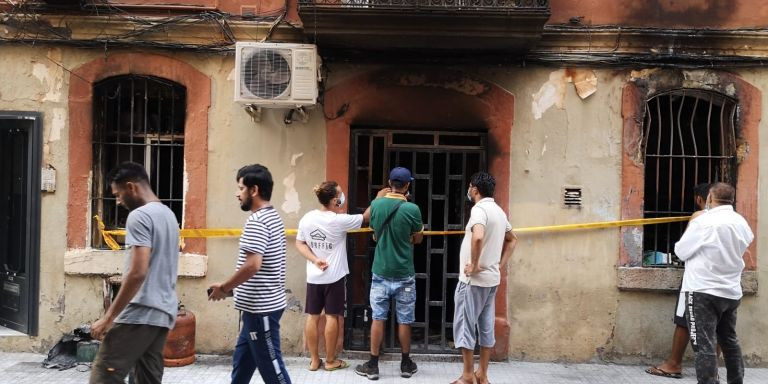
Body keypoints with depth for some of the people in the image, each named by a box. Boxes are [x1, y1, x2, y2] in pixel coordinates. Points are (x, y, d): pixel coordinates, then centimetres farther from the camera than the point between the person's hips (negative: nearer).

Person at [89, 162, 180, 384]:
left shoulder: (139, 216, -12)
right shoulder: (168, 215, 17)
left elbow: (138, 272, -21)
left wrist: (108, 318, -18)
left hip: (140, 314, -9)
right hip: (163, 313, 9)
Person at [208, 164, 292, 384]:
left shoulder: (256, 222, -19)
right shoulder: (272, 217, 13)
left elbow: (252, 266, -28)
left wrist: (224, 288, -14)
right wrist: (233, 287, 16)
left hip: (261, 308, -10)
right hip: (261, 305, 10)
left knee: (271, 366, -1)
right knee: (242, 361, 19)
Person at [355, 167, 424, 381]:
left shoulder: (376, 205, -4)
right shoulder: (412, 209, -13)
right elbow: (418, 239, 2)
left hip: (380, 272, 2)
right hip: (404, 274, -2)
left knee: (378, 318, 8)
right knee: (404, 321, 9)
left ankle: (373, 365, 11)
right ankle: (406, 364, 22)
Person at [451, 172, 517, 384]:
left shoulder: (479, 209, -16)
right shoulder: (499, 211, 12)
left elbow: (478, 237, -35)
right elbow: (512, 240, 25)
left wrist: (474, 264, -23)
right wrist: (501, 265, 17)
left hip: (473, 279, -8)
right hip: (492, 279, 9)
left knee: (464, 326, 1)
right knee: (486, 327, 12)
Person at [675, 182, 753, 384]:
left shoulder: (704, 221, -15)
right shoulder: (742, 223, 6)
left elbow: (681, 251, -7)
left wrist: (689, 231, 9)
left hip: (704, 292, -7)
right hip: (732, 292, 7)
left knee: (705, 346, -5)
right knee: (729, 341, 20)